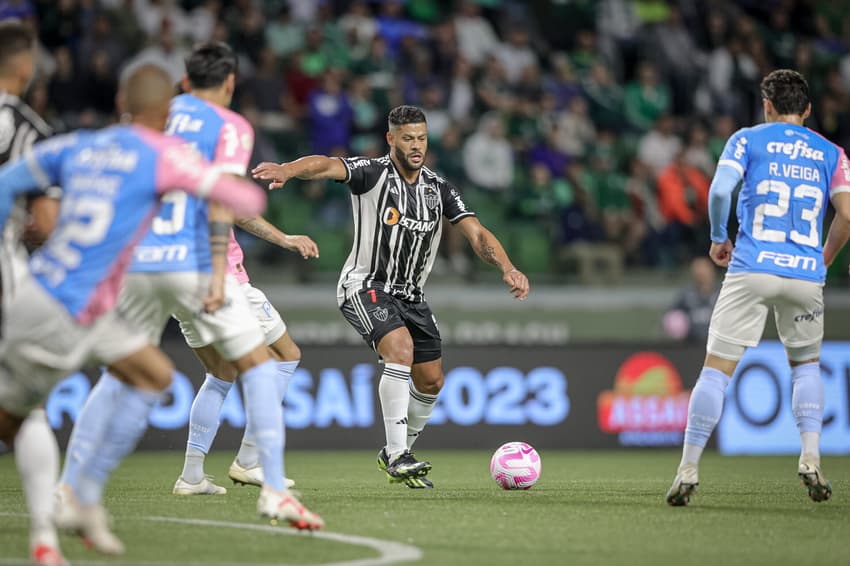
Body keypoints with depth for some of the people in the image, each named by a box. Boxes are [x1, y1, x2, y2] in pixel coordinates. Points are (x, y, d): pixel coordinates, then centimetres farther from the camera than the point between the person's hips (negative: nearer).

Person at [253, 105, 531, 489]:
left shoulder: (438, 189, 3)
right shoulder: (372, 173, -12)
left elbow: (477, 234, -2)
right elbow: (327, 166, -31)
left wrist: (508, 269, -21)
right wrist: (287, 169, -53)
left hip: (411, 295, 7)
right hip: (365, 287, -6)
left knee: (431, 381, 5)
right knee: (401, 349, -30)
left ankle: (397, 455, 27)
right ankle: (397, 456, -27)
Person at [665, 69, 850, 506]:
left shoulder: (748, 139, 7)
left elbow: (720, 190, -9)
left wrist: (719, 238, 7)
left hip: (751, 269, -2)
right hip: (806, 274, 2)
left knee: (717, 367, 1)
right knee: (806, 363, 22)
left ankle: (689, 469, -4)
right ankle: (811, 460, 6)